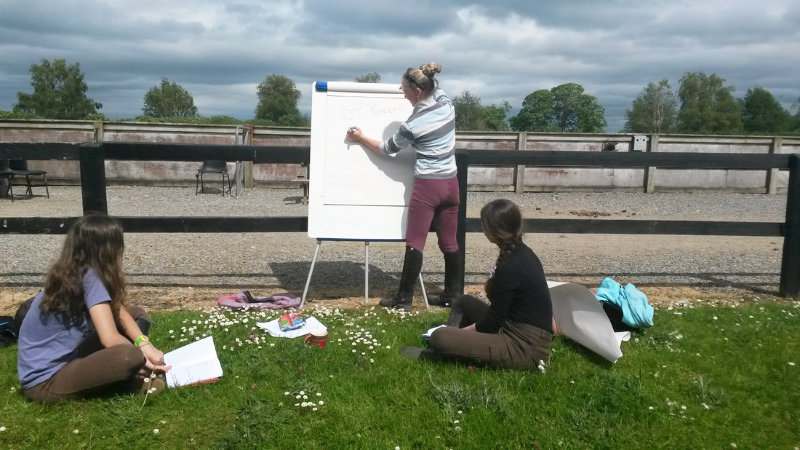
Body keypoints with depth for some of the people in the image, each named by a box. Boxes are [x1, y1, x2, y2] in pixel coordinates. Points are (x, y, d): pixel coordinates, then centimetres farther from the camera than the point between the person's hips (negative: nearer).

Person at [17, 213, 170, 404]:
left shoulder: (75, 272, 2)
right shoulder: (89, 277, -24)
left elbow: (117, 311, 7)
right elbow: (110, 339, -28)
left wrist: (145, 344, -9)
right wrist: (141, 355, -10)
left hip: (66, 358, 10)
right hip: (44, 381, -10)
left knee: (137, 314, 10)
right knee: (130, 357, -35)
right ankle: (127, 384, -2)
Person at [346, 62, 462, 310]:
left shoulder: (412, 125, -15)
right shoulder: (447, 104, 0)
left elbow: (387, 149, 2)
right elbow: (435, 88, 27)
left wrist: (360, 138, 13)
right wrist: (410, 87, 32)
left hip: (427, 186, -6)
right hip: (451, 183, 7)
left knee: (415, 243, 2)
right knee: (449, 242, 13)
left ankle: (404, 298, 11)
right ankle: (453, 295, 21)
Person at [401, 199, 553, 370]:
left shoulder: (510, 267, -22)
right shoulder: (522, 252, 7)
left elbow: (492, 323, -14)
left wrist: (462, 331, 1)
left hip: (526, 349, -10)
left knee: (439, 337, -20)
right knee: (463, 302, 21)